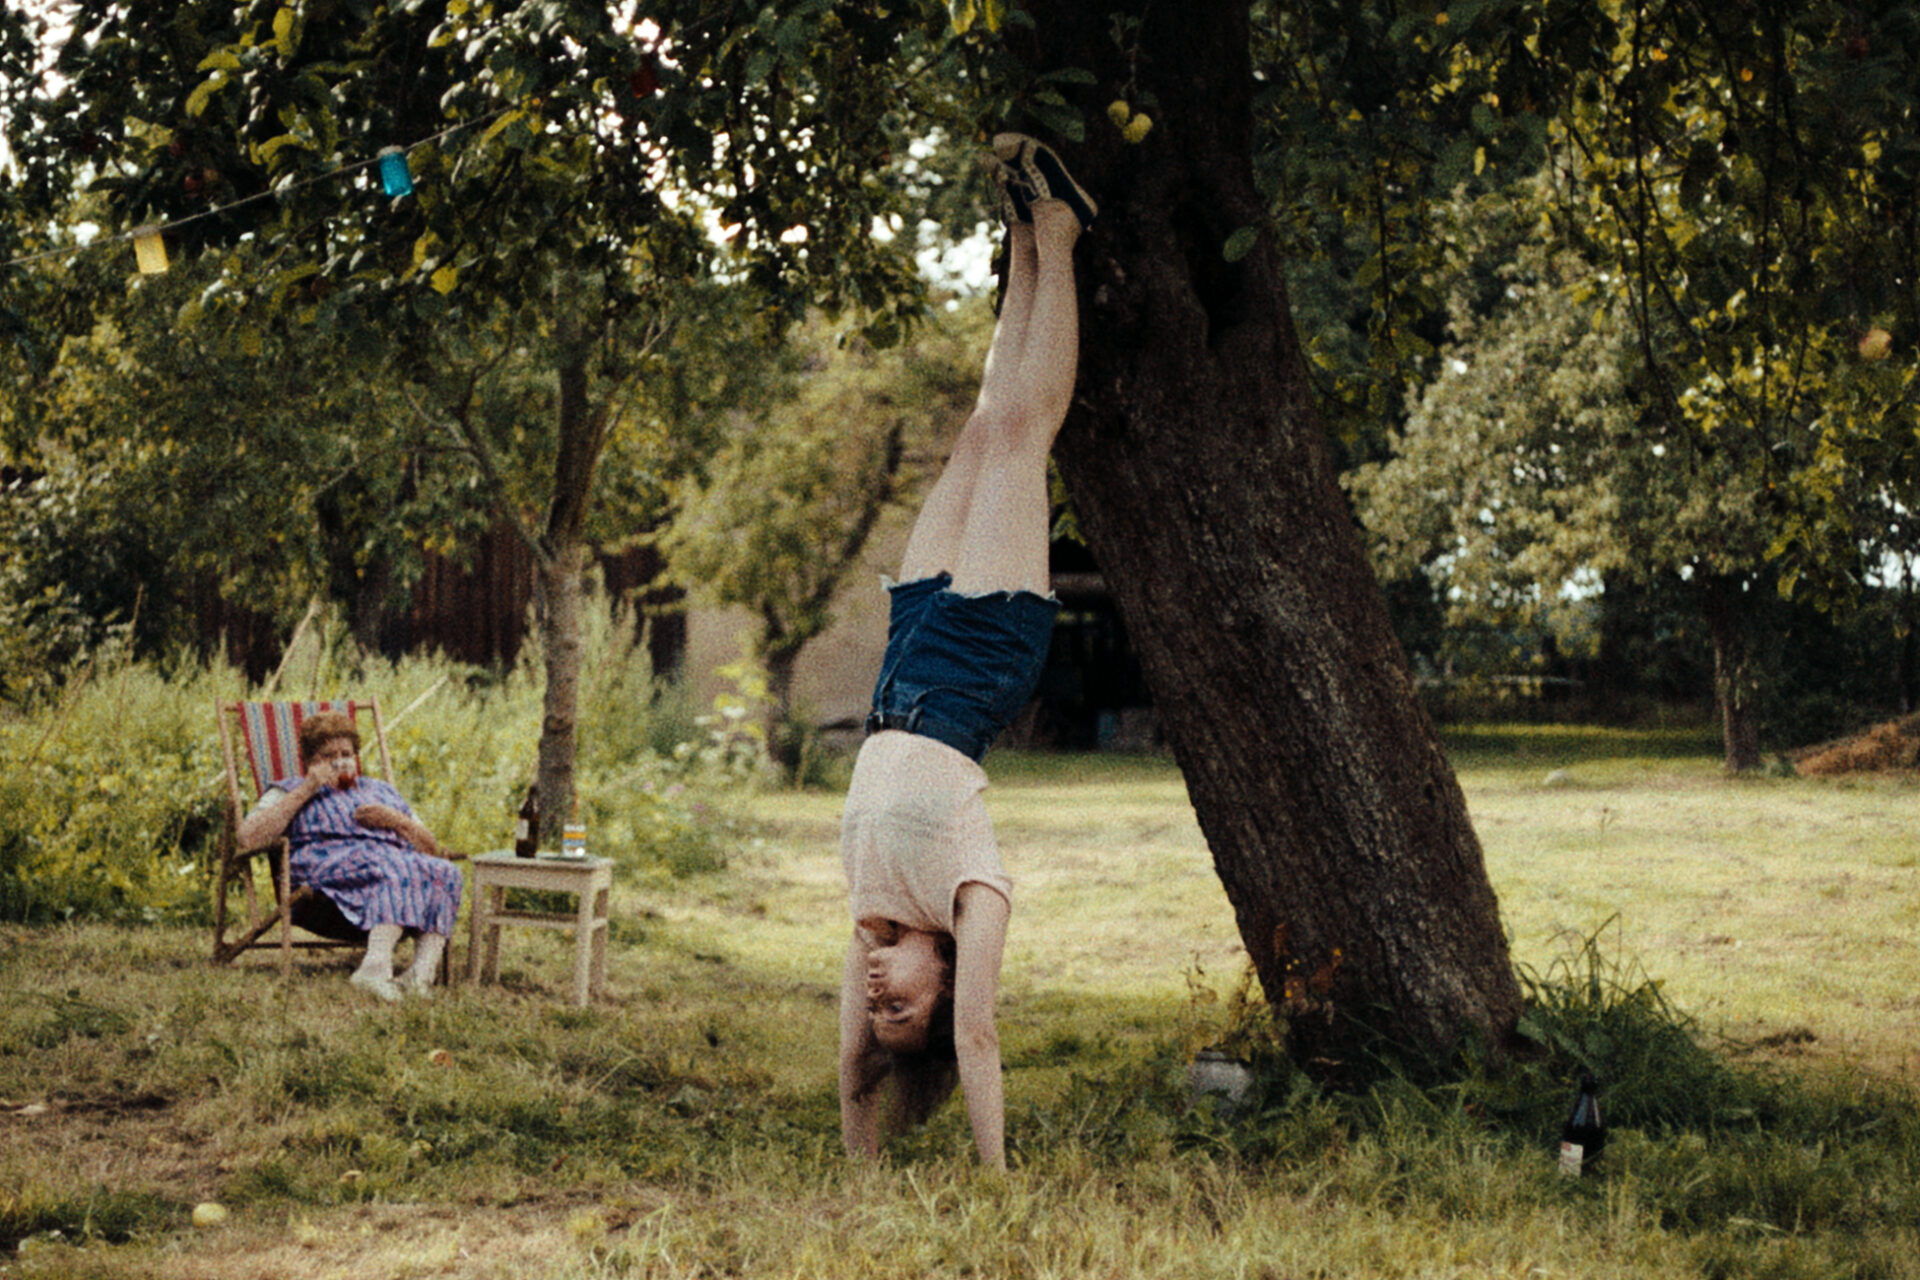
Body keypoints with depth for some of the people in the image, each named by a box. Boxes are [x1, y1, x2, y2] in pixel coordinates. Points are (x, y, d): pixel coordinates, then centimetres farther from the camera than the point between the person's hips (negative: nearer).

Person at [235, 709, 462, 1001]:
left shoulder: (382, 791, 36)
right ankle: (377, 967, -54)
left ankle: (422, 973, -47)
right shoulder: (291, 791, 25)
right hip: (331, 865, -4)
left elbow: (431, 848, 29)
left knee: (444, 872, -30)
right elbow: (248, 838, 3)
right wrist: (307, 790, 3)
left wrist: (397, 821, 8)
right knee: (396, 871, -37)